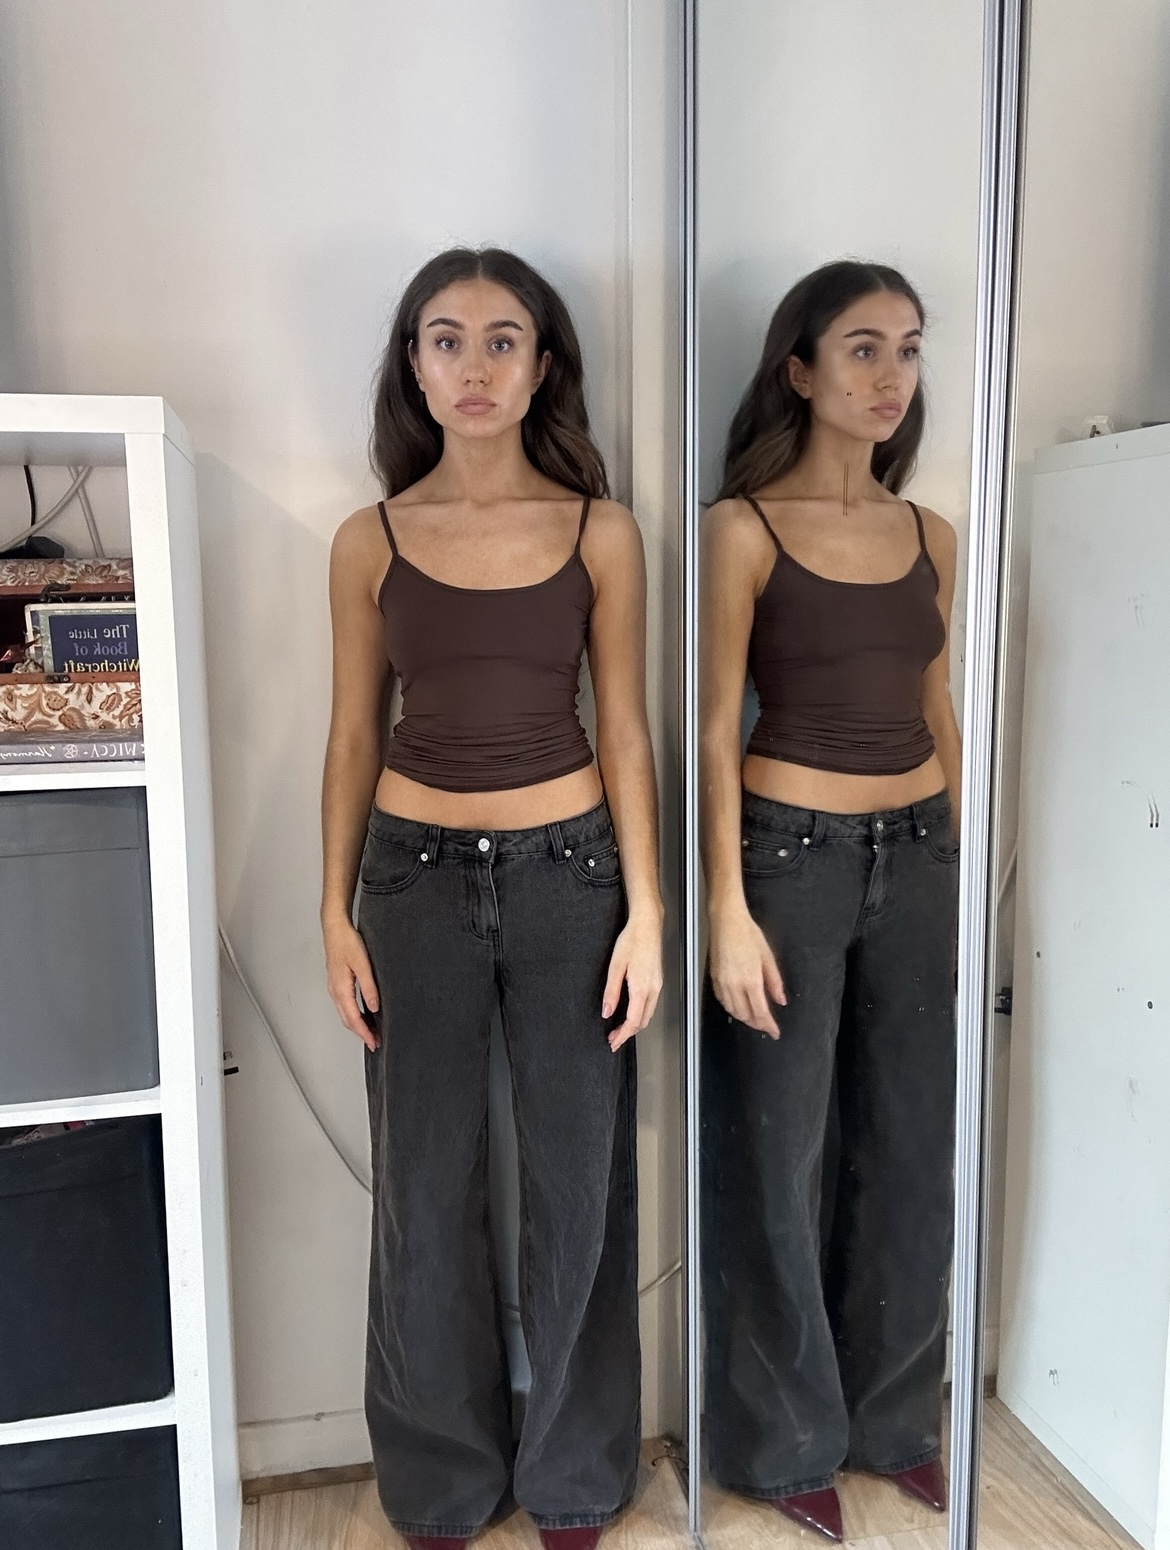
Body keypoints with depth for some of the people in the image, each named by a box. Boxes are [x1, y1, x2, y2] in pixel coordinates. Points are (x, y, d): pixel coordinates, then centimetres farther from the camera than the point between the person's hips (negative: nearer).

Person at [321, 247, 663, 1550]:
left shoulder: (600, 532, 1)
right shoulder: (370, 540, 3)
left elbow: (624, 731, 1)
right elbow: (353, 736, 5)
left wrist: (645, 911, -4)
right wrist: (337, 913, 1)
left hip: (569, 870, 0)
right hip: (415, 872, 1)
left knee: (576, 1184, 10)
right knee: (426, 1189, 11)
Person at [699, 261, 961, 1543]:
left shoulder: (930, 536, 9)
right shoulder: (743, 528, -6)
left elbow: (937, 719, 13)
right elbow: (714, 731, -9)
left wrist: (960, 871, 12)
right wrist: (729, 910, -14)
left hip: (918, 856, 6)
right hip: (791, 853, -5)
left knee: (914, 1148, 14)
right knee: (778, 1155, 7)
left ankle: (891, 1417, 37)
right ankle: (785, 1439, 30)